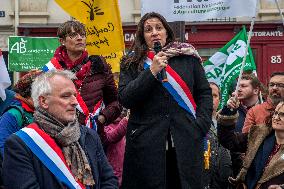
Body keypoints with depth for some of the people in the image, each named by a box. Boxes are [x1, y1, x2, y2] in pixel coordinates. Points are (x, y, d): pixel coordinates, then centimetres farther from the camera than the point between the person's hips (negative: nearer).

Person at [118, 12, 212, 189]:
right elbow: (125, 99, -4)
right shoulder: (131, 63, 8)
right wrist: (152, 72, -11)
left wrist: (201, 125, -2)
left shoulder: (188, 57, 10)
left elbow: (205, 93, 11)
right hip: (147, 144, -1)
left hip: (186, 141, 1)